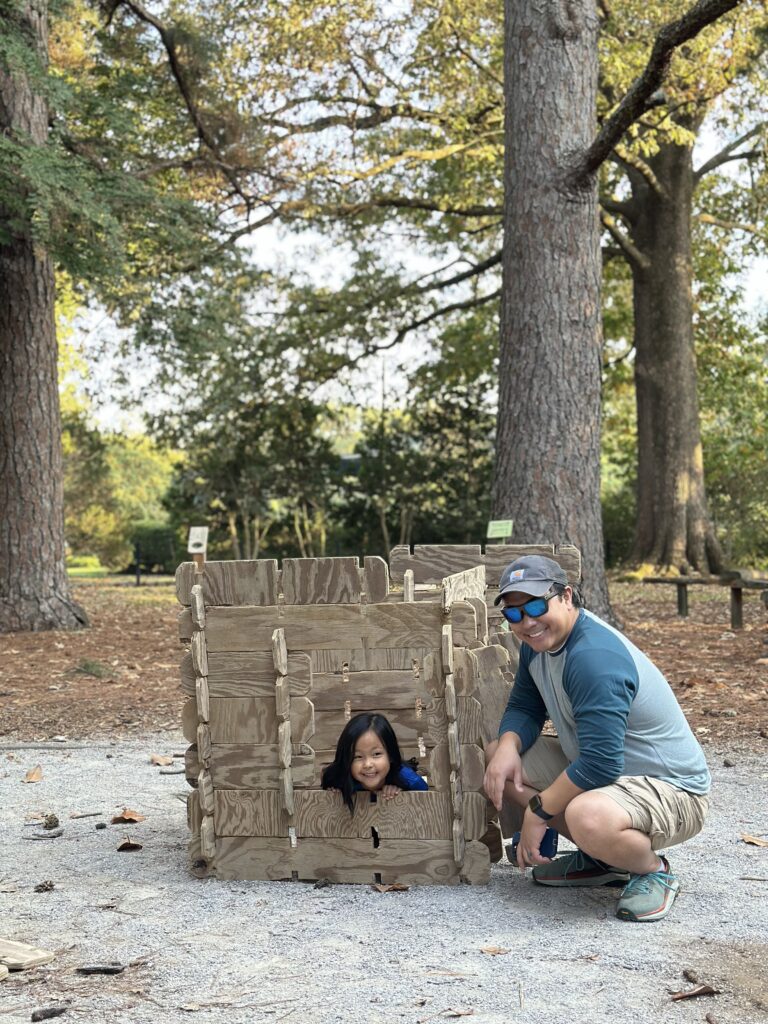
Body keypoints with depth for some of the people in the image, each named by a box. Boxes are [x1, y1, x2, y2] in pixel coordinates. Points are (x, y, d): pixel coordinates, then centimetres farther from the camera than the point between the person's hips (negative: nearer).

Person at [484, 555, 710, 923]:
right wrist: (508, 745, -12)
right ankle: (601, 858, 8)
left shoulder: (594, 657, -28)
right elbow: (524, 708, 12)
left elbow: (599, 763, -32)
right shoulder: (539, 642, 2)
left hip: (672, 789, -10)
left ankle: (651, 870, -5)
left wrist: (538, 810, -20)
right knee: (497, 757, 4)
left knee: (588, 818, -41)